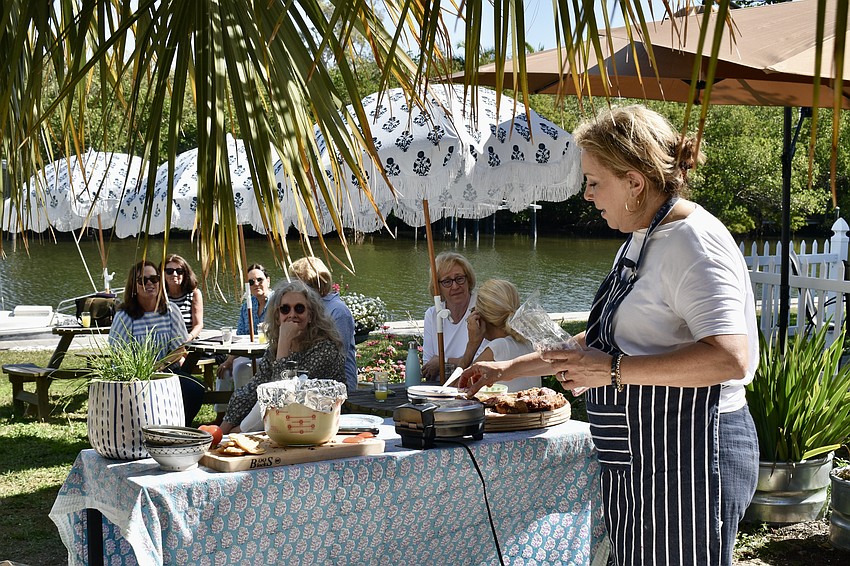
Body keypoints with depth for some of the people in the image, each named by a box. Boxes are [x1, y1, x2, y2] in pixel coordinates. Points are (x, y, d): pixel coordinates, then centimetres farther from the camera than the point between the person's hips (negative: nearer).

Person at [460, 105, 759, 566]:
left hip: (689, 461, -9)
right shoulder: (639, 243, 16)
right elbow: (600, 342, 26)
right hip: (638, 462, 10)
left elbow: (730, 358, -28)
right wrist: (509, 369, 22)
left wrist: (614, 370, -24)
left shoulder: (694, 242, -16)